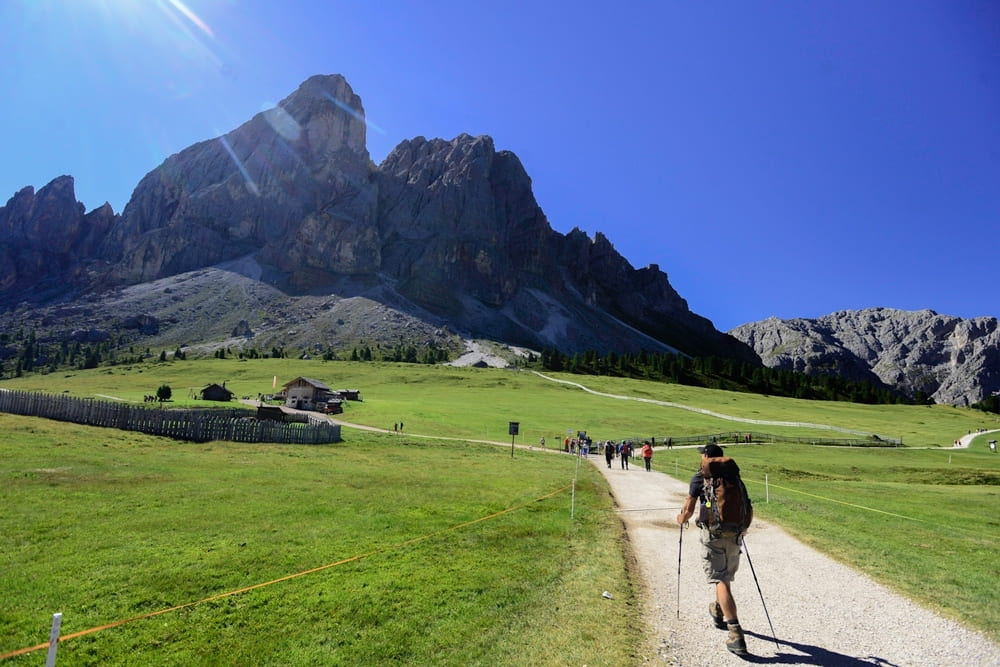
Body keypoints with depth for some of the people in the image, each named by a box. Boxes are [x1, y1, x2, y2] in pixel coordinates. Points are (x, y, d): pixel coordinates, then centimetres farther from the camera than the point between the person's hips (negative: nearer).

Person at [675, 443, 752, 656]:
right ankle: (718, 613, 46)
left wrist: (682, 519, 16)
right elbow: (749, 509, 11)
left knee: (721, 581, -4)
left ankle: (736, 635, -11)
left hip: (713, 534, -5)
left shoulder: (700, 477, -3)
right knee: (726, 577, 24)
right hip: (734, 535, 5)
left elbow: (689, 509, -6)